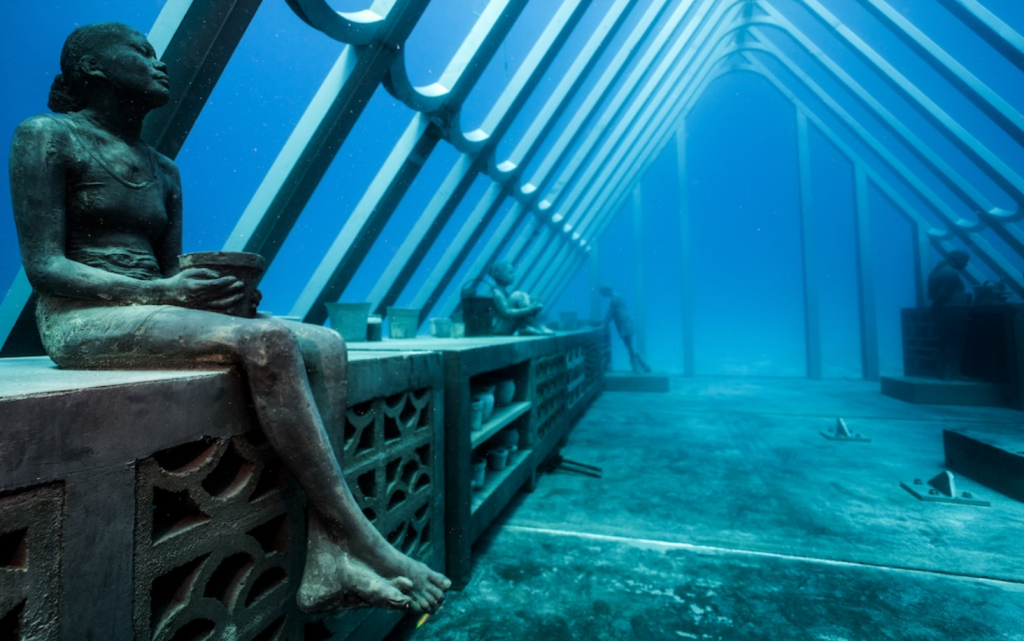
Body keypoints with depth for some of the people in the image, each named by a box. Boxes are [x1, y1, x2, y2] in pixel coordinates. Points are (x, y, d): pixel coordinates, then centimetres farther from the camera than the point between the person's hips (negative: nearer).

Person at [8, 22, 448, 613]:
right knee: (269, 341, -34)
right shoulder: (48, 136, 3)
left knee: (326, 344, -18)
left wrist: (215, 289, -4)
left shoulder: (163, 171, 22)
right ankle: (363, 541, -27)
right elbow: (43, 266, -7)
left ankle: (326, 561, -25)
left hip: (153, 312, 6)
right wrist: (160, 291, -21)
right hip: (82, 320, -6)